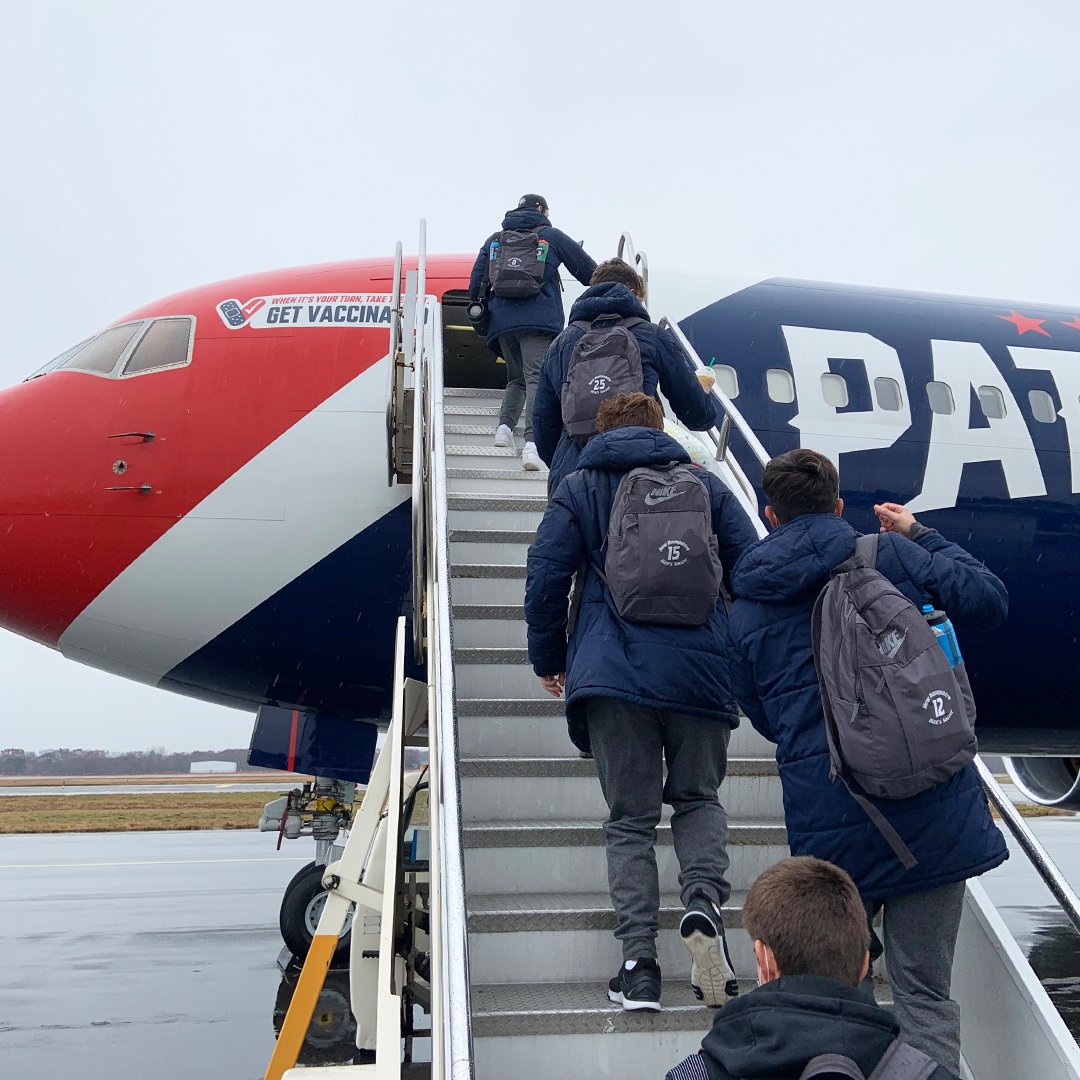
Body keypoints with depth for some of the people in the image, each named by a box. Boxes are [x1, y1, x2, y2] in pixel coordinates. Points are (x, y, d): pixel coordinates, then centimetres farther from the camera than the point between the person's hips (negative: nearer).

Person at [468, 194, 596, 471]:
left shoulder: (494, 240, 21)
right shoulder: (551, 236, 11)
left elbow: (476, 280, 14)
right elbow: (588, 269, 16)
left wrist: (479, 314, 19)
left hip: (502, 321, 4)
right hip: (539, 320, -4)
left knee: (516, 378, 19)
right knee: (537, 378, -12)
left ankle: (505, 425, -2)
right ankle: (532, 442, -28)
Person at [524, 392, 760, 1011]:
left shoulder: (579, 490, 9)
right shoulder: (706, 485, 12)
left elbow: (546, 578, 2)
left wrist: (549, 659, 15)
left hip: (614, 676, -1)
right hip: (701, 674, 1)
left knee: (630, 818, 8)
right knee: (698, 798, 19)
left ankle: (639, 963, -2)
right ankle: (705, 903, -8)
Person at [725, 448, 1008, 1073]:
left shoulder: (747, 606, 8)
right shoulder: (889, 554, -1)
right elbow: (988, 601, 5)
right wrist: (922, 536, 16)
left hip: (829, 826, 1)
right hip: (931, 810, -1)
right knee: (926, 990, 10)